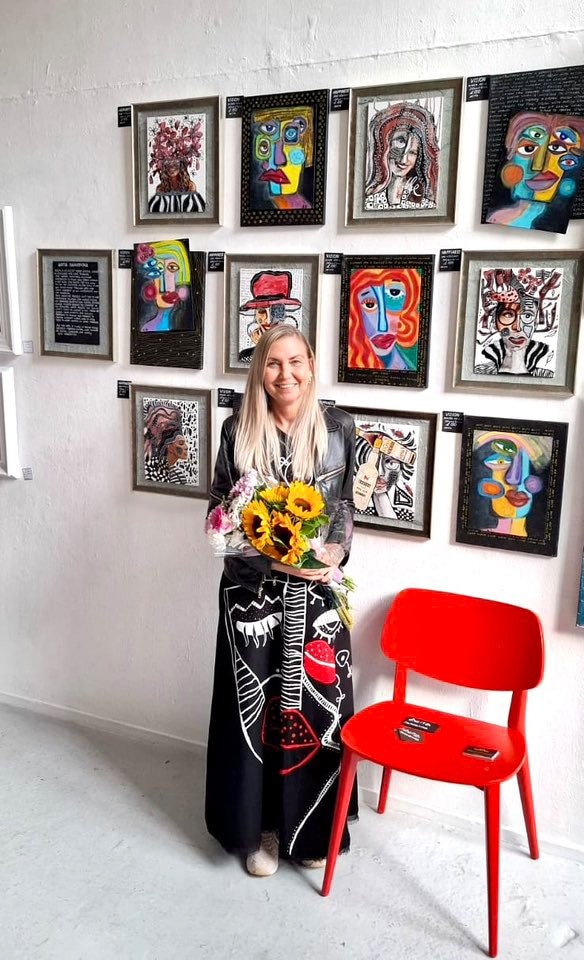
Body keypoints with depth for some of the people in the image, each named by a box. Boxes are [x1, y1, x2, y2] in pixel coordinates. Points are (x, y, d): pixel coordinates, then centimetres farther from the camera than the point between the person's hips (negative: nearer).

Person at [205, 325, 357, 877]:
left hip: (315, 592, 1)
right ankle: (258, 826, 29)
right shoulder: (238, 432, -4)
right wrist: (277, 557, -15)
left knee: (318, 702, 7)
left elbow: (346, 507, 6)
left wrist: (334, 553, -12)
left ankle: (310, 828, 30)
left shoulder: (338, 429, -2)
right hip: (252, 591, 0)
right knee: (254, 706, 8)